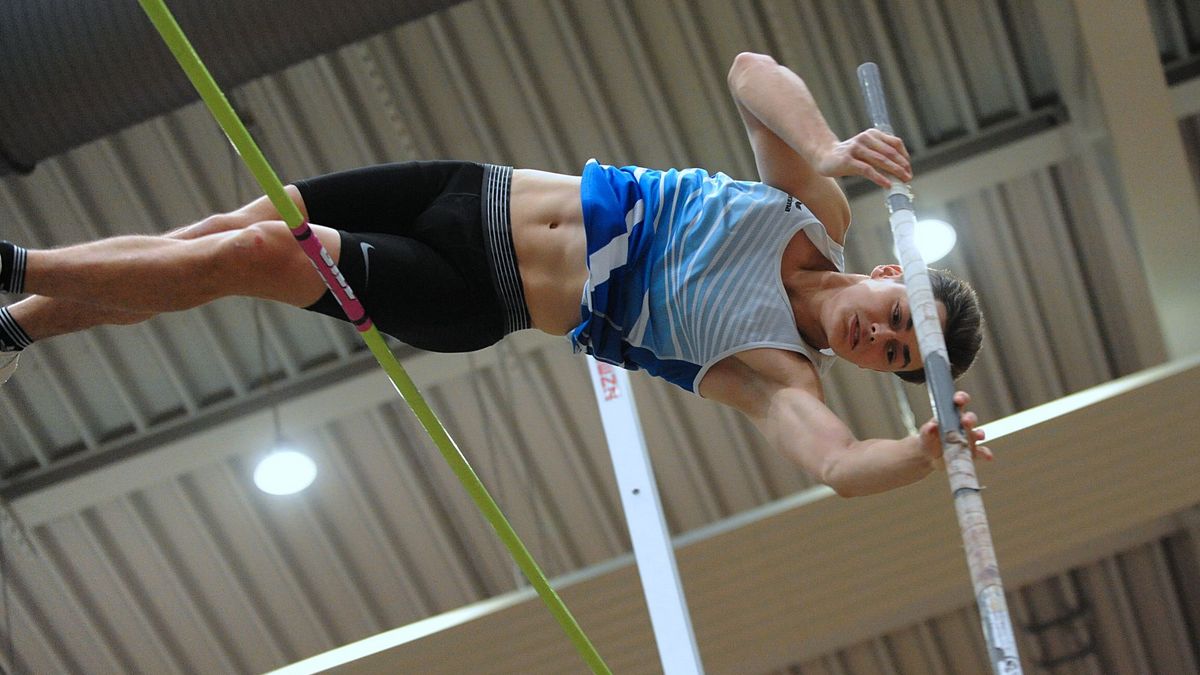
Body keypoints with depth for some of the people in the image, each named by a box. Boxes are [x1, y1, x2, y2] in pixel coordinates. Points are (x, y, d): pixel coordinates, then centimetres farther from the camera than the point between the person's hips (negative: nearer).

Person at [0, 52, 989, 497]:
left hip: (480, 306, -3)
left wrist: (929, 452, -47)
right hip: (481, 197, 3)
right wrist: (828, 150, -26)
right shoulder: (815, 210, -3)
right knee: (238, 225, -1)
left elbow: (843, 465, -30)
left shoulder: (781, 374, -12)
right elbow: (751, 71, -10)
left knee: (253, 258, -13)